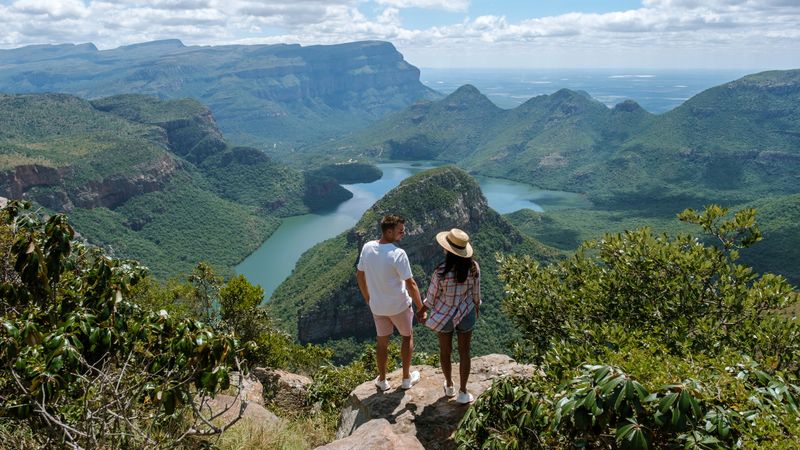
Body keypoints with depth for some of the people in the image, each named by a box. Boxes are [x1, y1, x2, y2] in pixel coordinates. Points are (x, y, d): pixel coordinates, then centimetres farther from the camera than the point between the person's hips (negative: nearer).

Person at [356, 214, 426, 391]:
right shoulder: (398, 254, -26)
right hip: (399, 305, -4)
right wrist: (421, 308, -10)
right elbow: (411, 285, -21)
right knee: (407, 337, 21)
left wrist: (368, 299, 17)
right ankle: (406, 379, 30)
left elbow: (360, 275, 3)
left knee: (382, 341, 21)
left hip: (377, 307, 4)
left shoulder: (367, 248, -9)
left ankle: (382, 380, 35)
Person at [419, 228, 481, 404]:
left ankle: (449, 386, 39)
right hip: (466, 315, 2)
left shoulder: (440, 272, -27)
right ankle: (463, 392, 25)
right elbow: (476, 294, -4)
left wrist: (422, 310, 6)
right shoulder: (473, 267, -17)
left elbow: (431, 297, -13)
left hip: (444, 316, -2)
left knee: (445, 351, 20)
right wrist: (477, 308, 16)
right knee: (464, 353, 15)